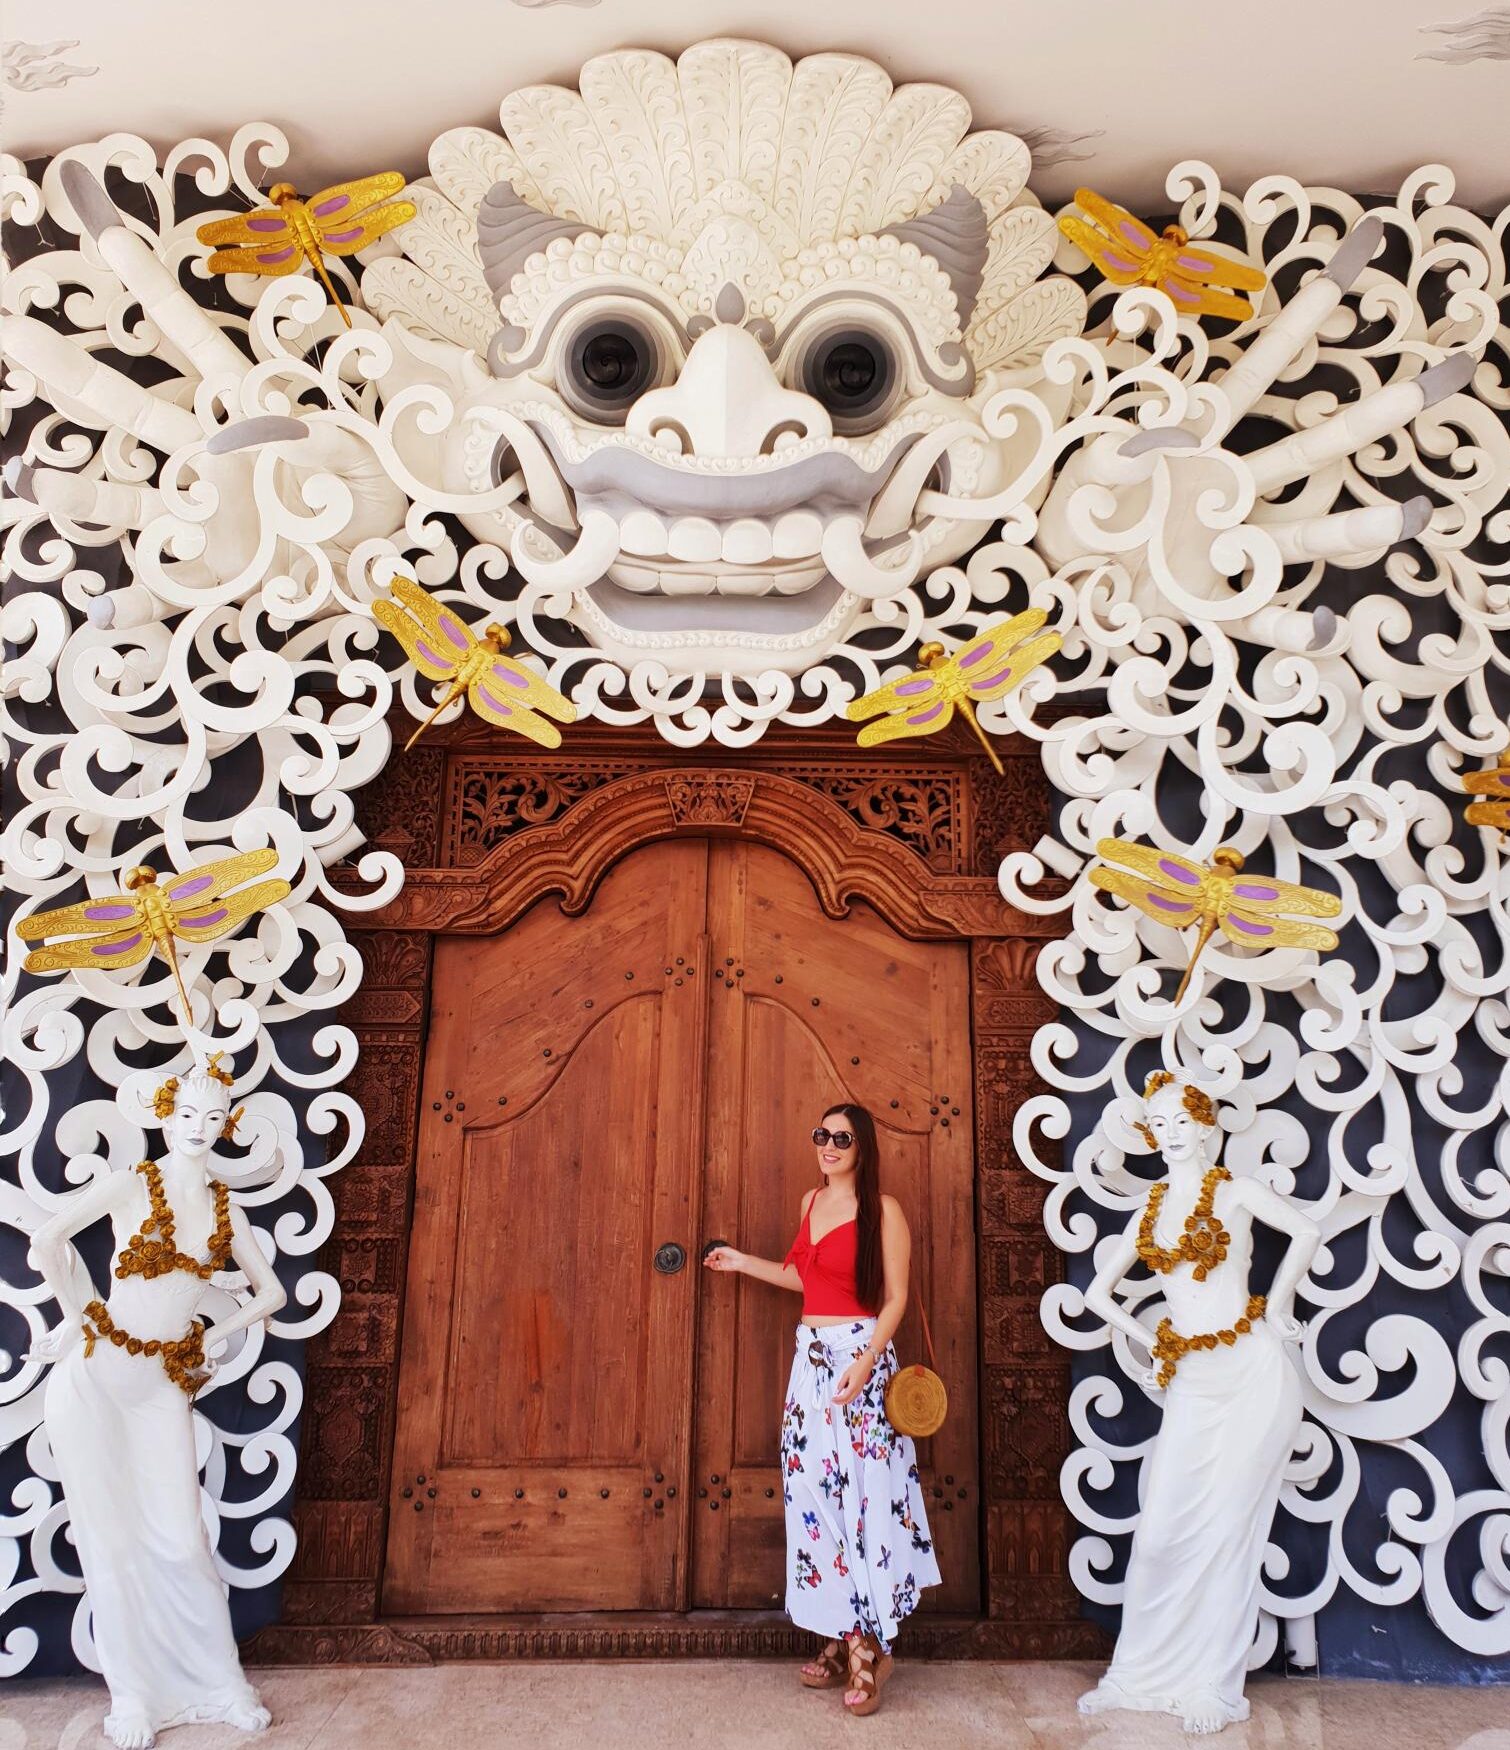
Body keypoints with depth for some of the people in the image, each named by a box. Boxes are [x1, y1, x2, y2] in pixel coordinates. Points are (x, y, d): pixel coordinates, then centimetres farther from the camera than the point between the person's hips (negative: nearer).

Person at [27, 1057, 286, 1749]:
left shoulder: (225, 1207, 4)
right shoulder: (130, 1185, -8)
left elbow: (270, 1292, 13)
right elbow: (48, 1241, -7)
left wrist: (207, 1339, 7)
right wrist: (76, 1316, 1)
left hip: (164, 1385, 2)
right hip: (94, 1376, -2)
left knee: (180, 1541, 2)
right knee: (112, 1539, 6)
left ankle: (218, 1680, 19)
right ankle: (133, 1693, 21)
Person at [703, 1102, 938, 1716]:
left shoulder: (882, 1210, -9)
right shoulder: (811, 1202, 11)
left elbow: (896, 1297, -11)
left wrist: (865, 1362, -21)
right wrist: (743, 1263, 22)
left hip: (860, 1357, -7)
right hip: (811, 1358, 7)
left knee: (862, 1494, -4)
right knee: (815, 1493, 8)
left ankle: (869, 1648, 9)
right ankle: (841, 1640, 20)